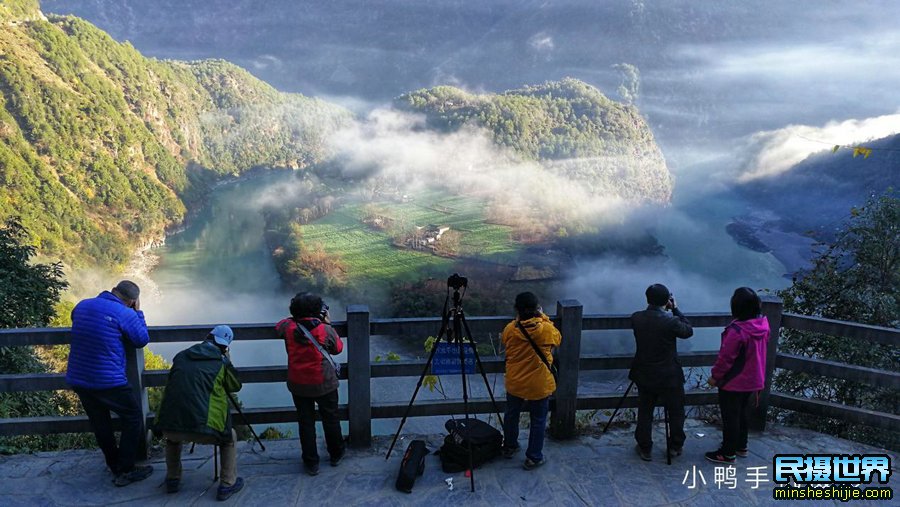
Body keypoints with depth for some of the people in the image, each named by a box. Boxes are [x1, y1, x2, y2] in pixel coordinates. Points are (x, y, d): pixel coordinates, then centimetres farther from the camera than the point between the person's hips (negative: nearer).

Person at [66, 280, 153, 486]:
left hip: (77, 379, 7)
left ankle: (114, 465, 33)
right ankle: (125, 471, 10)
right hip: (108, 382, -7)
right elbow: (142, 340, -2)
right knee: (133, 418, 9)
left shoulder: (82, 305, 5)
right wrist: (138, 313, 5)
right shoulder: (125, 314, -14)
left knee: (100, 423, 20)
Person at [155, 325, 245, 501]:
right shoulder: (221, 362, 6)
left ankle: (173, 480, 39)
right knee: (229, 437, 26)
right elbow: (236, 386, 21)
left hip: (169, 426, 4)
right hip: (203, 428, -4)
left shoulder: (181, 356, 16)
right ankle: (227, 484, 20)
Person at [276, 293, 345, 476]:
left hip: (298, 385, 2)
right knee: (330, 419, 17)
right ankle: (336, 455, 34)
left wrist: (296, 318, 13)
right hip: (324, 384, -2)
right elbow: (338, 348, 0)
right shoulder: (324, 329, -18)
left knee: (305, 422, 13)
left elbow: (278, 326, 14)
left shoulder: (289, 327, -11)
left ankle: (311, 463, 20)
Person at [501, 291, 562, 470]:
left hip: (514, 384, 3)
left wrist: (518, 319, 9)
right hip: (539, 386, -3)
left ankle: (509, 447, 42)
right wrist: (544, 318, 5)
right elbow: (558, 339, 5)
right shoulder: (546, 329, -18)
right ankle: (533, 458, 23)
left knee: (511, 415, 24)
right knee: (538, 421, 14)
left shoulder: (510, 329, -11)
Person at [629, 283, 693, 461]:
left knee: (645, 412, 15)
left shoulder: (636, 318, -10)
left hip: (644, 375, 3)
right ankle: (676, 447, 31)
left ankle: (644, 448, 23)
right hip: (669, 376, -3)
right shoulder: (670, 321, -22)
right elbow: (688, 331, -3)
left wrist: (670, 311, 7)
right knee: (676, 412, 18)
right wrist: (675, 309, -1)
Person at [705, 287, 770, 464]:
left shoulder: (736, 331, -32)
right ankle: (741, 446, 40)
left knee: (730, 416, 8)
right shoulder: (763, 324, -8)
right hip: (752, 379, 7)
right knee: (741, 412, 25)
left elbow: (725, 357, -22)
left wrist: (715, 376, -7)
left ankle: (728, 453, 21)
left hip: (733, 382, -7)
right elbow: (759, 350, 7)